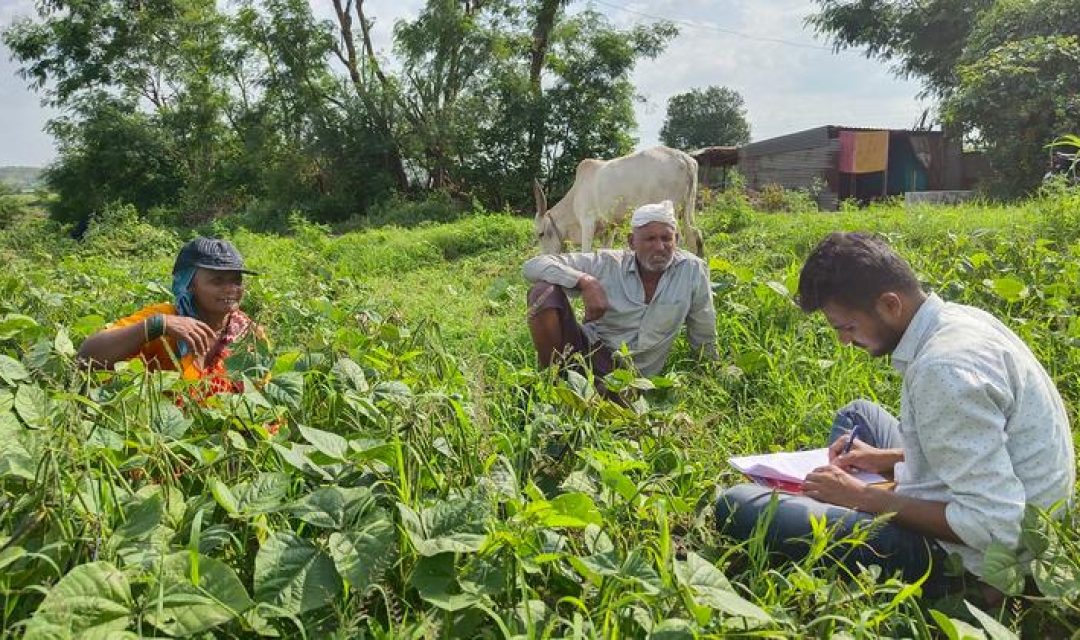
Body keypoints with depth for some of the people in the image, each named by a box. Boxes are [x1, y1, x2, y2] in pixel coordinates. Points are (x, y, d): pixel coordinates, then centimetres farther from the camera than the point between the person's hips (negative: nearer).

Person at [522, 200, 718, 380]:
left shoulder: (693, 270, -5)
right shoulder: (607, 264, -7)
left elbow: (704, 339, 9)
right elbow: (533, 266, -12)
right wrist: (585, 281, -25)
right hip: (589, 349, 1)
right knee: (544, 291, -21)